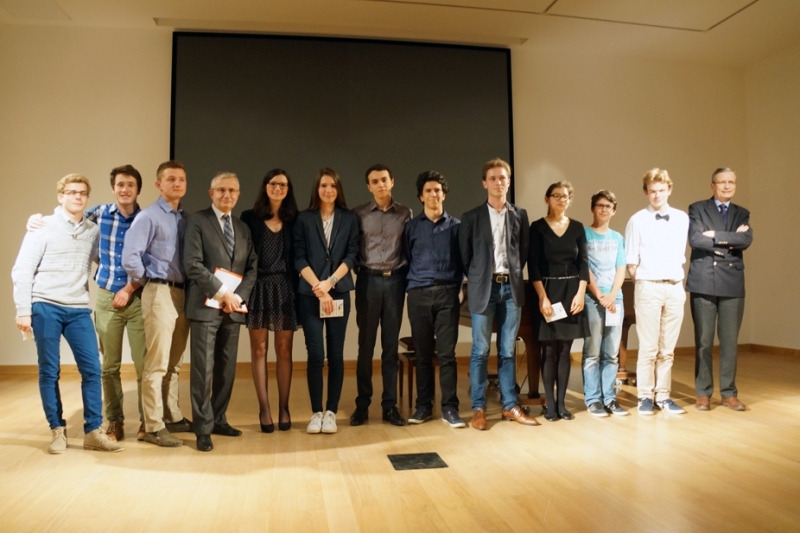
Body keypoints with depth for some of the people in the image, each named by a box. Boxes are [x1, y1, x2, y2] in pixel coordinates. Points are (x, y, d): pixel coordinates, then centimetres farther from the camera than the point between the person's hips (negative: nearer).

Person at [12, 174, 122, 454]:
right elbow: (22, 270, -2)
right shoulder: (43, 227, -1)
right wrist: (23, 311, -7)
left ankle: (93, 431, 7)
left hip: (79, 310, 3)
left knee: (92, 369, -1)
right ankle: (58, 430, 16)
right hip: (45, 307, -3)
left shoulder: (93, 231, 8)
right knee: (49, 372, 4)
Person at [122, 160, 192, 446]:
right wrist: (146, 281, -5)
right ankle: (154, 427, 7)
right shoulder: (148, 216, -8)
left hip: (183, 293, 7)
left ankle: (173, 417, 27)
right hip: (160, 293, -7)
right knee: (157, 363, -2)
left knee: (174, 362, 15)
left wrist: (190, 285, 4)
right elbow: (129, 256, -17)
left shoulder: (186, 218, 12)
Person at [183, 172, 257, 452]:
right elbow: (193, 264, -11)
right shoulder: (197, 220, -1)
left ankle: (219, 420, 22)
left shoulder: (243, 227, 16)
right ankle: (203, 428, 6)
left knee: (227, 368, 10)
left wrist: (238, 296, -6)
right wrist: (221, 293, -14)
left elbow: (251, 267, 10)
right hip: (206, 306, -5)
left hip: (233, 307, 5)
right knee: (203, 368, -3)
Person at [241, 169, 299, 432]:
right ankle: (264, 409, 10)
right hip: (258, 288, -1)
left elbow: (298, 257, 6)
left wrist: (299, 289, -3)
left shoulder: (294, 219, 8)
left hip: (285, 288, 1)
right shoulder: (250, 217, 4)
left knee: (284, 349, 4)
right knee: (259, 349, 3)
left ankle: (283, 407, 13)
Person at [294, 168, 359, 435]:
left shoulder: (349, 219, 7)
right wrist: (318, 289, -10)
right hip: (309, 295, -1)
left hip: (339, 294, 1)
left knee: (336, 355, 3)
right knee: (315, 355, -2)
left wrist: (329, 283, -11)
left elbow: (351, 255, 1)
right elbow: (299, 258, -1)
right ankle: (316, 412, 10)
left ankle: (331, 412, 12)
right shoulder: (304, 219, 5)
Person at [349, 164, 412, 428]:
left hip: (395, 280, 1)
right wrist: (360, 271, -7)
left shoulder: (405, 213, 6)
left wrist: (405, 277, 0)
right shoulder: (359, 214, 3)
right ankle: (362, 404, 12)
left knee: (391, 345, 6)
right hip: (368, 280, -1)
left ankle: (390, 405, 13)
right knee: (366, 344, 2)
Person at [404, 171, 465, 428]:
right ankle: (423, 406, 16)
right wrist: (411, 286, 2)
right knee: (423, 353, 6)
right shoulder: (411, 227, 8)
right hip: (419, 294, 1)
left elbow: (462, 261, 7)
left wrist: (455, 287, 0)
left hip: (447, 293, -1)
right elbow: (406, 259, 9)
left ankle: (450, 408, 6)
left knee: (447, 353, -2)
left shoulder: (455, 226, 6)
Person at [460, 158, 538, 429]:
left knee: (508, 351, 9)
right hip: (484, 288, -2)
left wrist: (513, 274, 7)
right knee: (480, 351, 1)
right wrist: (477, 278, 5)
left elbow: (525, 251, 14)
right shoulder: (471, 217, 2)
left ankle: (510, 405, 18)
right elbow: (464, 255, 5)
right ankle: (478, 408, 10)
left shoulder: (520, 215, 9)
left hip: (511, 287, 2)